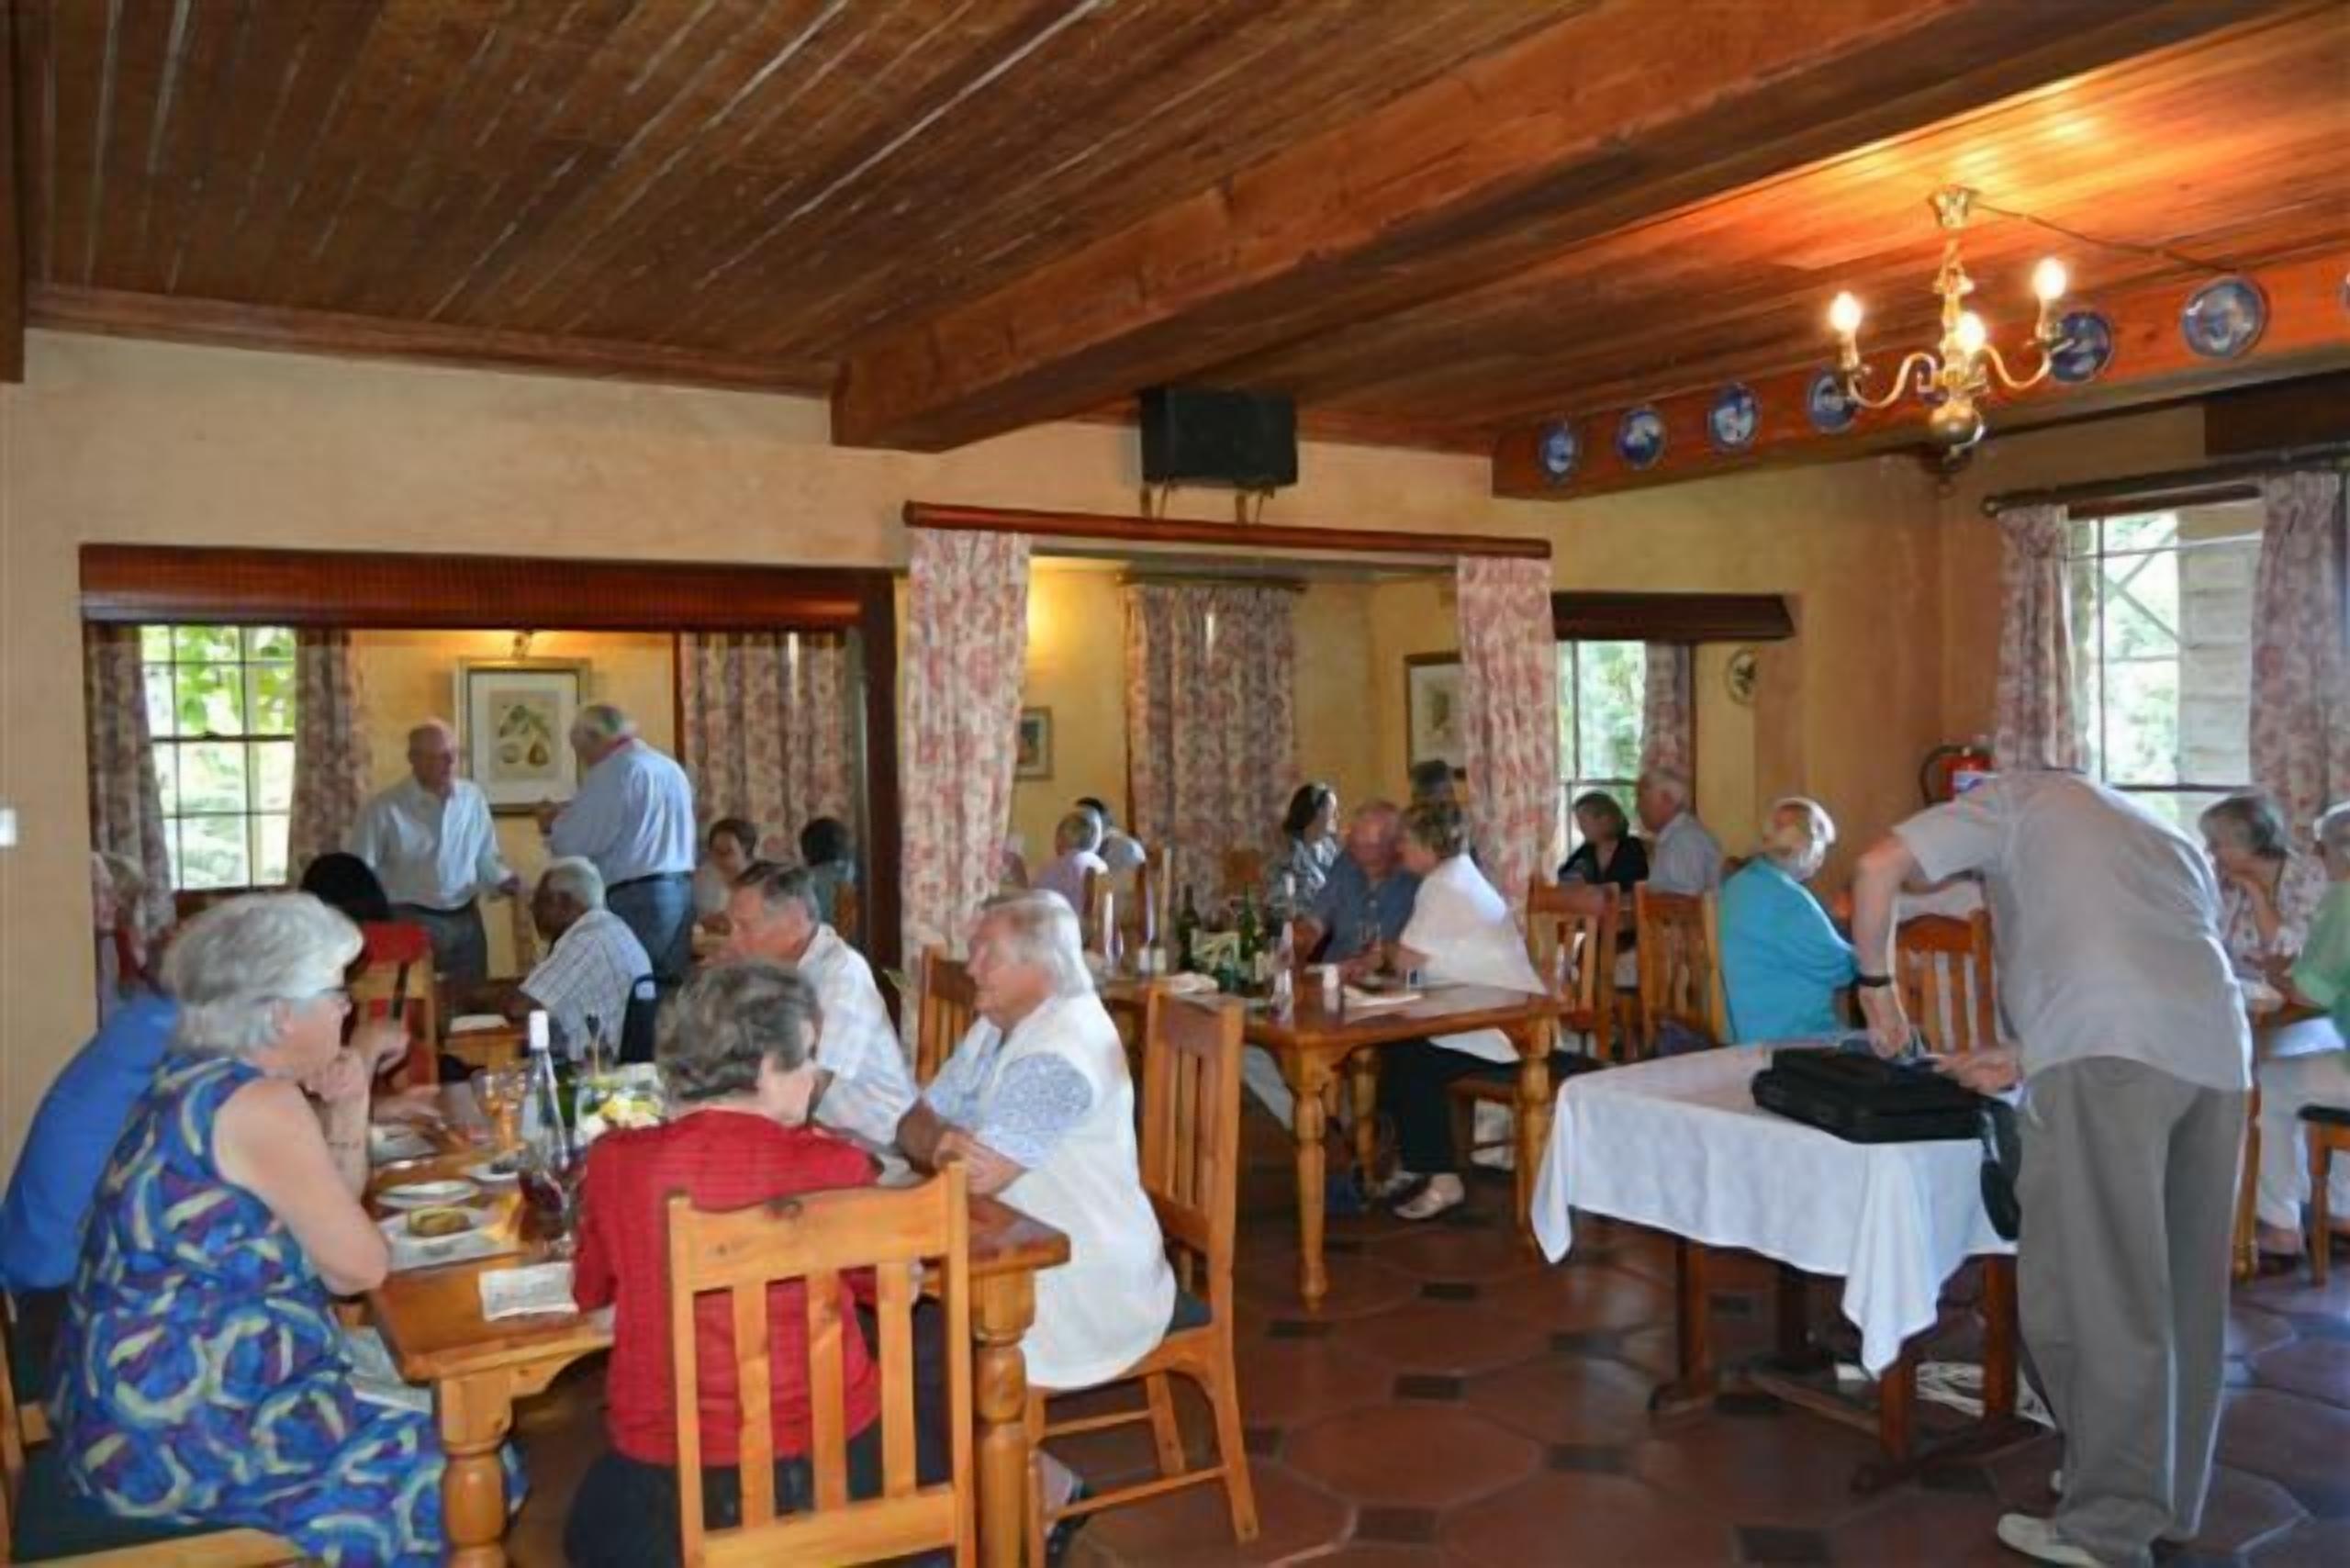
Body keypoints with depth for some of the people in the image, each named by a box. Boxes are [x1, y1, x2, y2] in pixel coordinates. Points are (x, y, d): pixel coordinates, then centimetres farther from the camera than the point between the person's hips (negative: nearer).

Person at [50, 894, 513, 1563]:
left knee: (432, 1412, 12)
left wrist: (349, 1104, 2)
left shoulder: (201, 1079, 9)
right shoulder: (259, 1103, -20)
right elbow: (359, 1265, -16)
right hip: (180, 1429, -10)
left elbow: (328, 1213, 17)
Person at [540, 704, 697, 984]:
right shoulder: (670, 768, 17)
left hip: (635, 899, -8)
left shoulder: (614, 771, -8)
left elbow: (580, 842, -12)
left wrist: (554, 824, 9)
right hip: (681, 891, 8)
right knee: (669, 987, 7)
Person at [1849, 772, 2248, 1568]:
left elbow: (1878, 865, 8)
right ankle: (2169, 1502, 28)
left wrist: (1876, 982, 20)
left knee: (2091, 1293, -1)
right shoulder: (2175, 841, 37)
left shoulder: (2021, 796, 21)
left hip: (2108, 1046, -7)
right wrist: (2029, 1063, 29)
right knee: (2185, 1292, 16)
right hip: (2215, 1051, 7)